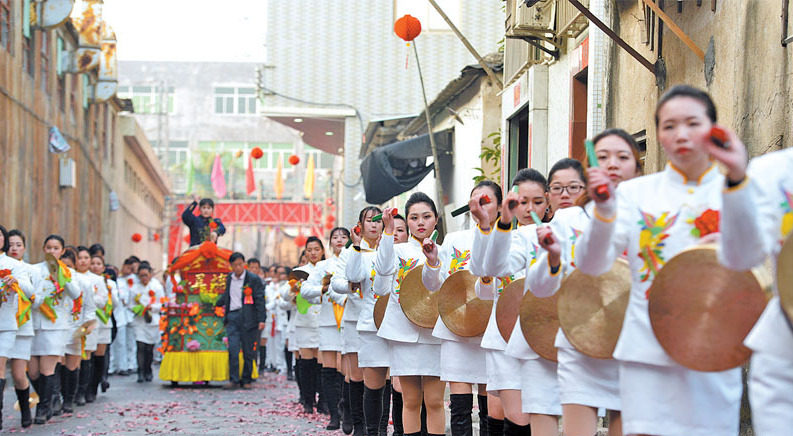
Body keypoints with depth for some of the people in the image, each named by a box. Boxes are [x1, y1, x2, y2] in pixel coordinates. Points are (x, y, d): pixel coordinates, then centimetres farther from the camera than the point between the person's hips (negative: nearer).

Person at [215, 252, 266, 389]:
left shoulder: (254, 279, -2)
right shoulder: (229, 278, 13)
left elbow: (260, 300, -4)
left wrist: (261, 320, -10)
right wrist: (216, 304, 30)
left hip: (248, 318, -3)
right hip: (232, 317, 3)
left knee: (248, 351, 2)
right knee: (233, 349, -8)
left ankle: (246, 380, 11)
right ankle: (234, 380, -4)